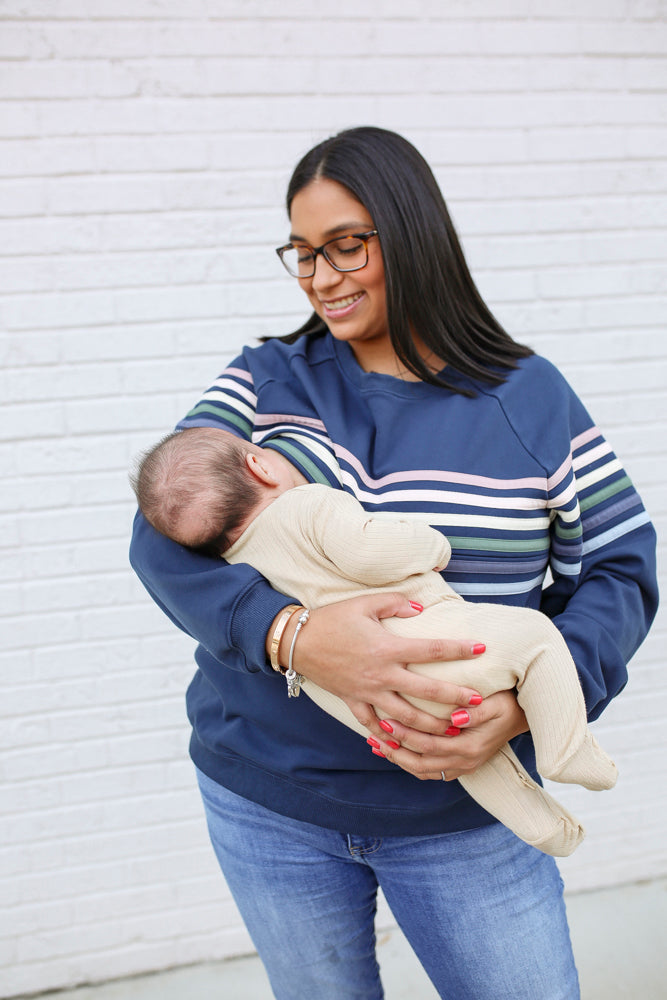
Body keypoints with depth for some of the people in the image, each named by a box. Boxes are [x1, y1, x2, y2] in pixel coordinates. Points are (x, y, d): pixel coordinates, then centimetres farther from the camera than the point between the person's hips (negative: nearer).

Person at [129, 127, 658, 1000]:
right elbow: (163, 538, -12)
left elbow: (621, 569, -2)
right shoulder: (265, 382, -1)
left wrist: (528, 701, -21)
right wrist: (293, 635, -31)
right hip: (268, 803, 1)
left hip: (462, 810, -1)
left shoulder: (531, 400, -3)